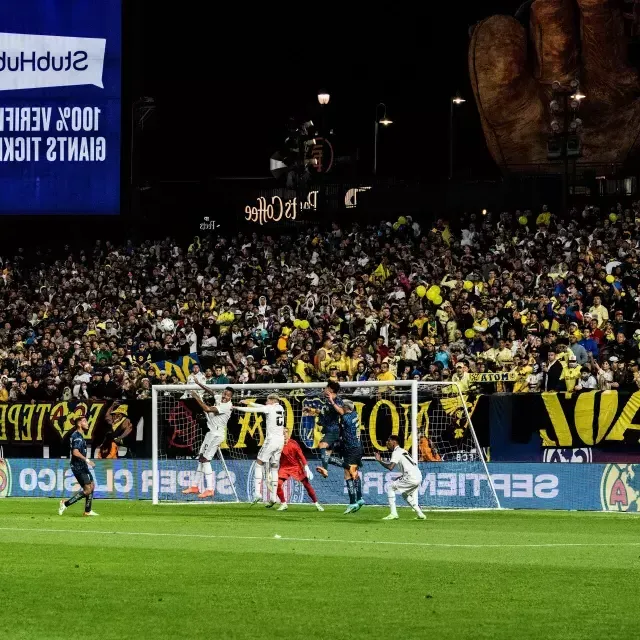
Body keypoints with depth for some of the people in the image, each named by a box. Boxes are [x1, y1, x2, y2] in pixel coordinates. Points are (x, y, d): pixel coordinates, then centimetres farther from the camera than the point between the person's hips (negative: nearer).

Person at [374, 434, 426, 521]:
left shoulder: (396, 452, -5)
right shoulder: (402, 451, 24)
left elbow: (390, 467, -20)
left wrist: (380, 461, -9)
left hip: (411, 477, -9)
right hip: (418, 477, 9)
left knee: (390, 488, 0)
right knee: (406, 494, 30)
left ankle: (393, 513, -6)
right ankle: (420, 514, 22)